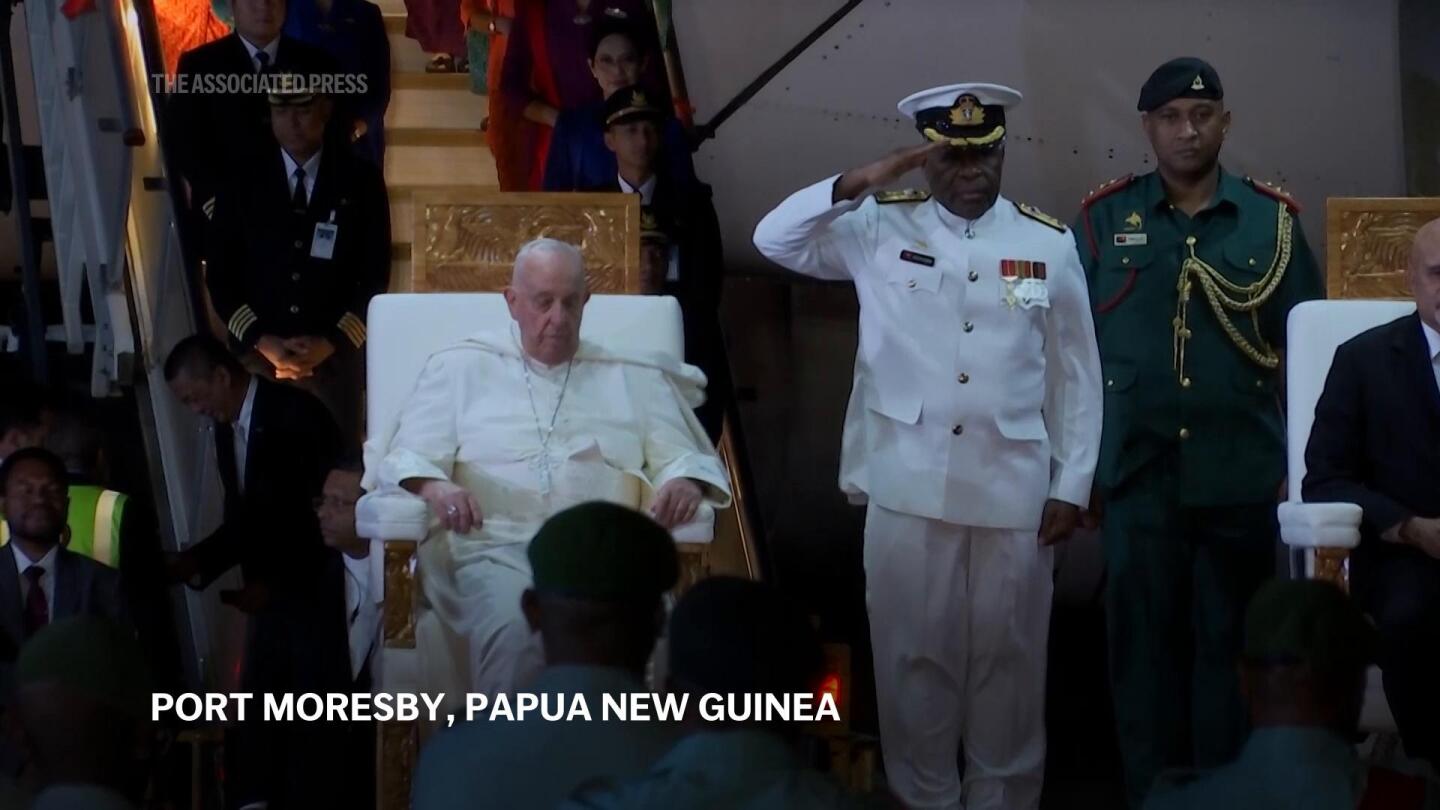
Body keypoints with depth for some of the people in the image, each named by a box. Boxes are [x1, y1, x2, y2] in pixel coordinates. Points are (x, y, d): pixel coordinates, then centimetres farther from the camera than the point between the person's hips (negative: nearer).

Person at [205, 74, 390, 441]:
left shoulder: (361, 182, 6)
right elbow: (220, 275, 7)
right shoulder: (242, 184, 7)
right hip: (259, 355, 0)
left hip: (337, 357, 0)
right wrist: (262, 341, -6)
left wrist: (331, 342, -7)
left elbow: (376, 276, 4)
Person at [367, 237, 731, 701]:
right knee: (510, 636, -38)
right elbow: (407, 458, 11)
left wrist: (685, 483, -6)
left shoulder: (634, 379, 23)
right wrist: (433, 486, -13)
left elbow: (684, 458, 19)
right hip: (496, 548, -1)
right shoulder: (461, 368, 18)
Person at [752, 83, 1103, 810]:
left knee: (1008, 655, 8)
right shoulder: (882, 228, 1)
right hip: (908, 485, 0)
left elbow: (1075, 375, 5)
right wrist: (857, 184, -15)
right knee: (914, 652, 8)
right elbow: (775, 239, -3)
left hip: (1013, 488, 0)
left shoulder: (1049, 244, 2)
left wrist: (1071, 485, 2)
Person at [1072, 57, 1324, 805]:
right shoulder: (1104, 219, 3)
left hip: (1242, 478, 0)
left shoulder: (1272, 220, 4)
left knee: (1231, 647, 8)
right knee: (1145, 647, 7)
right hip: (1138, 476, 0)